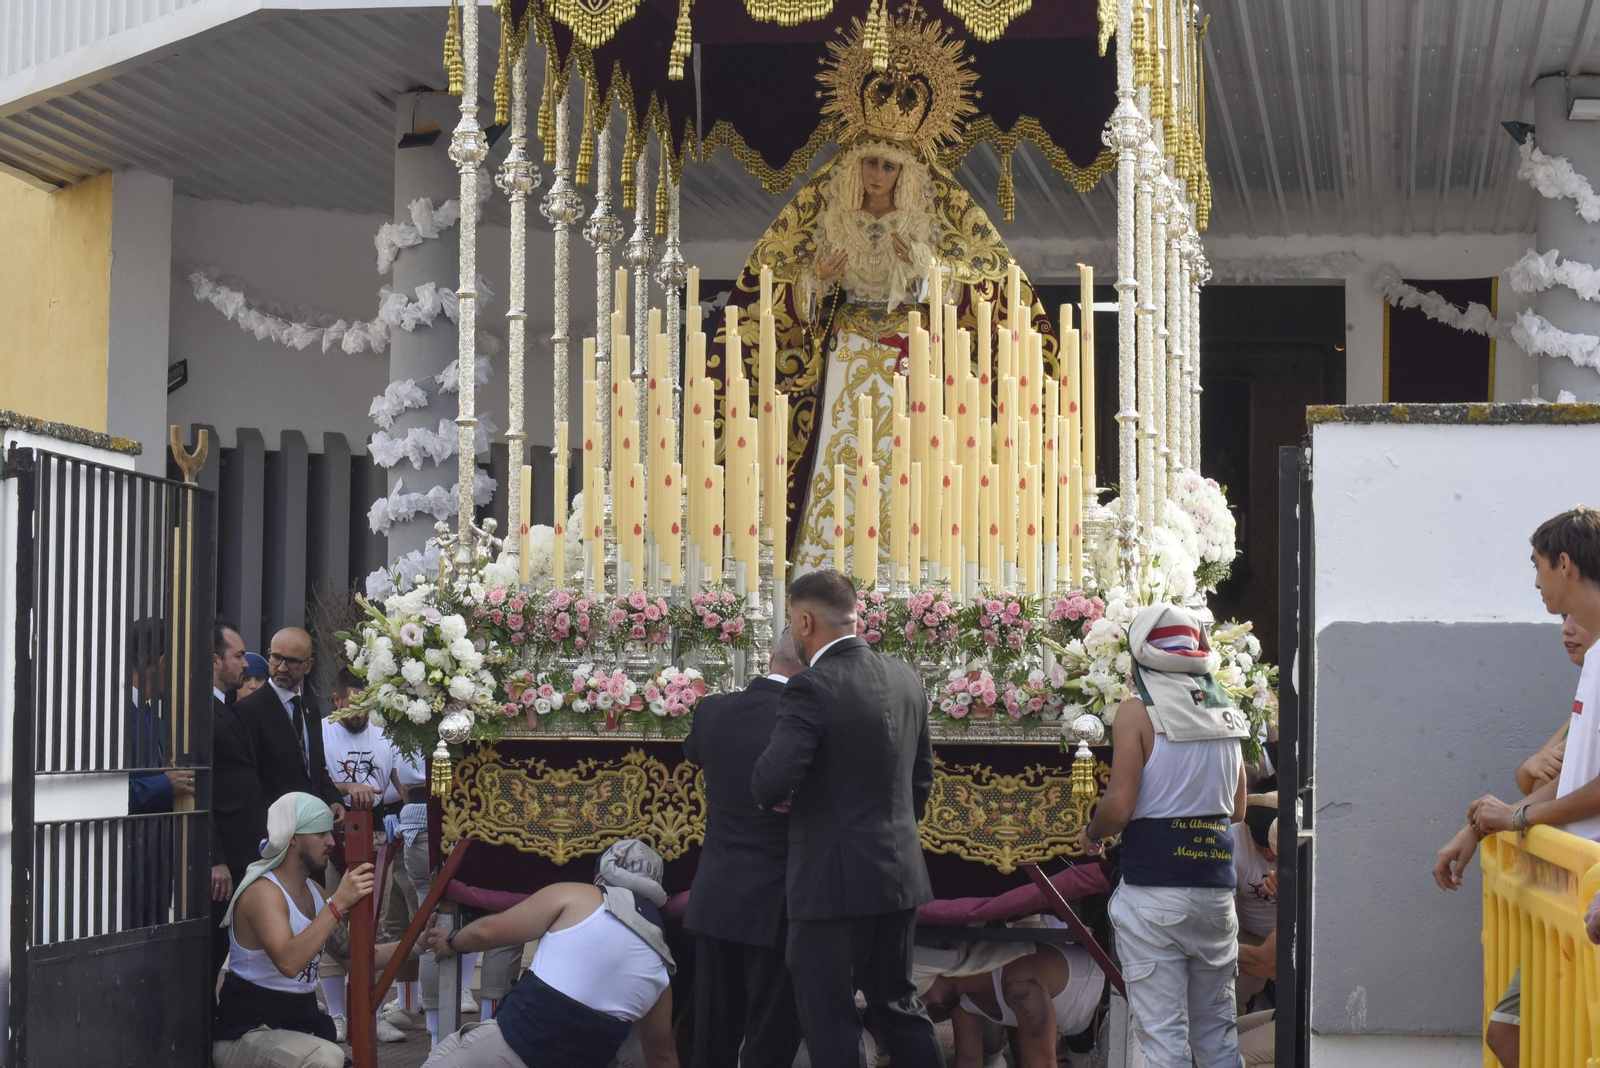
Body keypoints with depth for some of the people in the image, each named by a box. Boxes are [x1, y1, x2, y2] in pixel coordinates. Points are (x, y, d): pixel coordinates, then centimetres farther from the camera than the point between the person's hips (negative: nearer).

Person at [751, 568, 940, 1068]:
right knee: (898, 1004, 19)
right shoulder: (905, 679, 6)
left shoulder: (812, 688, -18)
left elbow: (772, 782, -27)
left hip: (834, 881, -7)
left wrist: (765, 796, -5)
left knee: (830, 1020, 2)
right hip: (899, 874, 8)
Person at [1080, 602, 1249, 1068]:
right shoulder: (1227, 712, 11)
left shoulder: (1139, 711, -7)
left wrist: (1091, 835, 7)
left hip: (1154, 890, -5)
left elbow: (1119, 807, -13)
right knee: (1216, 1030, 13)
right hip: (1216, 889, 6)